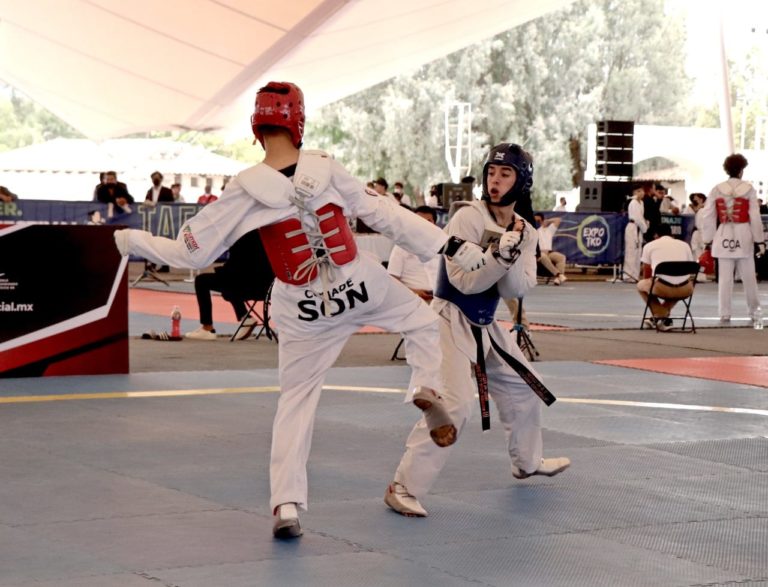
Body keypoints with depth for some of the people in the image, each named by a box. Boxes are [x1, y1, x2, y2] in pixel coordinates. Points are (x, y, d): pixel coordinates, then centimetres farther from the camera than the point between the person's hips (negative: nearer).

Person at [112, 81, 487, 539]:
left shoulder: (246, 192, -13)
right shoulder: (325, 169, -10)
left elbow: (191, 252, -9)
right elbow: (384, 214, -6)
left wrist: (131, 240, 5)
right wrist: (453, 246, 1)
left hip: (304, 311, 0)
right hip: (362, 287, 0)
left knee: (296, 400, 13)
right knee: (422, 319, 27)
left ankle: (286, 505, 7)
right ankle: (427, 387, 0)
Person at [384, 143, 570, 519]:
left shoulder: (524, 231, 2)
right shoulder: (468, 218, -17)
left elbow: (517, 290, -8)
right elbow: (464, 282, -21)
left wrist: (511, 257, -25)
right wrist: (500, 255, -31)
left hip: (485, 325, 8)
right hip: (451, 321, -8)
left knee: (523, 388, 22)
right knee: (454, 406, -22)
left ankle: (527, 462, 47)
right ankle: (405, 488, -20)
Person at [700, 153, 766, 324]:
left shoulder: (716, 190, 2)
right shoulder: (748, 189, -4)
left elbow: (708, 217, 2)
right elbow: (755, 217, -5)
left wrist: (708, 241, 10)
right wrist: (759, 240, 1)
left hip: (724, 238, 2)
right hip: (744, 237, -1)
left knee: (724, 277, 4)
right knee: (748, 276, 10)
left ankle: (724, 314, 3)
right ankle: (754, 311, 21)